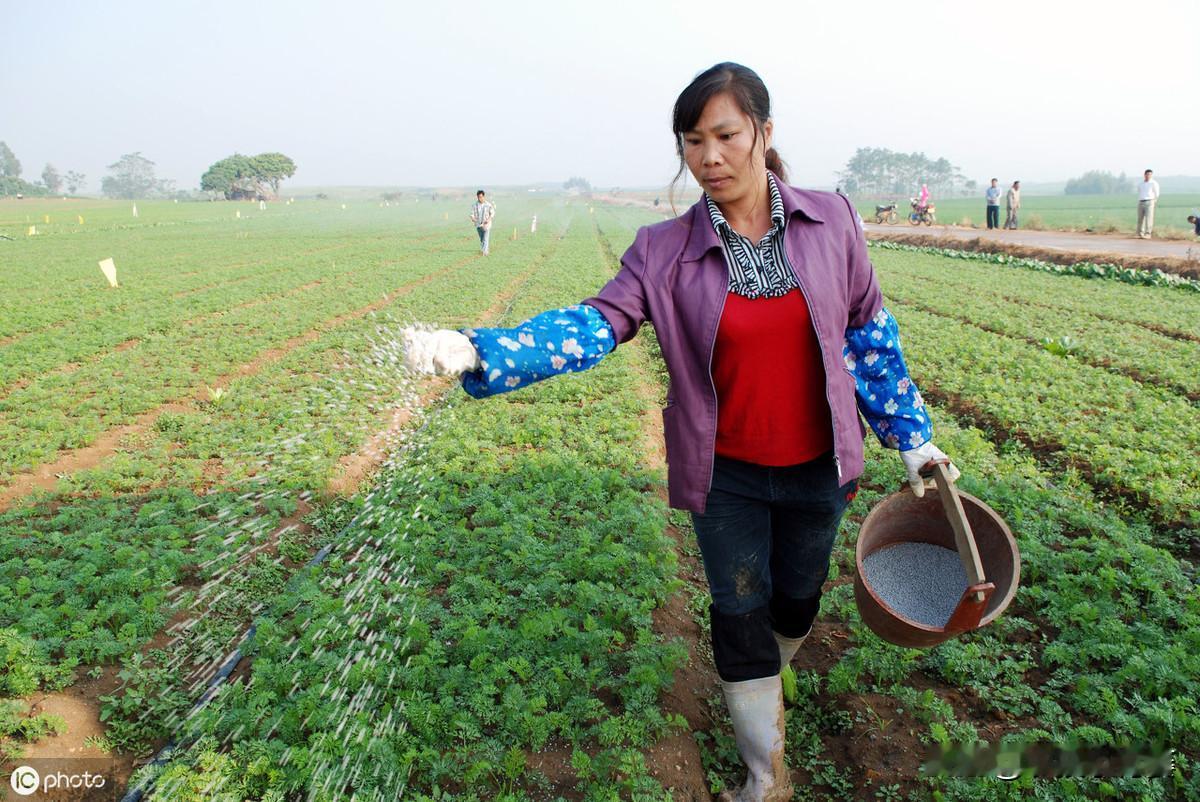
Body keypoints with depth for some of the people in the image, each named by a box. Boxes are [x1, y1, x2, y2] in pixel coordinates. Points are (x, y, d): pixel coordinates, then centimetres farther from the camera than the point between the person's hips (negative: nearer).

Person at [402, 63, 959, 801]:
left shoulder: (831, 221, -7)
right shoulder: (666, 252, -11)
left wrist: (911, 434, 6)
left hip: (818, 467, 2)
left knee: (797, 596, 20)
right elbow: (596, 325, -21)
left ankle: (772, 673, 56)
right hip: (726, 473, -1)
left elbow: (870, 332, 2)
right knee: (739, 611, 8)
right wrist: (478, 353, -35)